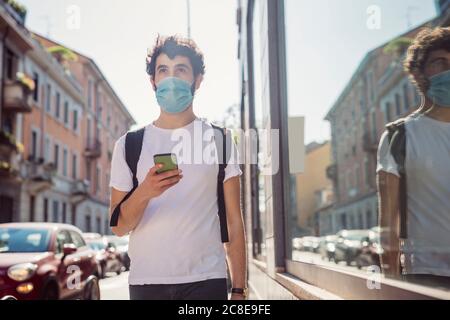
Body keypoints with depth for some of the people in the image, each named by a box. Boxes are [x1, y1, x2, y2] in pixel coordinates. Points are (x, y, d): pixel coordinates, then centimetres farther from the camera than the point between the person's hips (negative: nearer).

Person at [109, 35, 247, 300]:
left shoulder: (219, 140, 4)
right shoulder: (129, 144, 5)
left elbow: (234, 222, 2)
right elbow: (119, 227, 1)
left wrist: (239, 290, -3)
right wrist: (144, 193, -18)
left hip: (207, 279, -1)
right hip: (145, 281, 1)